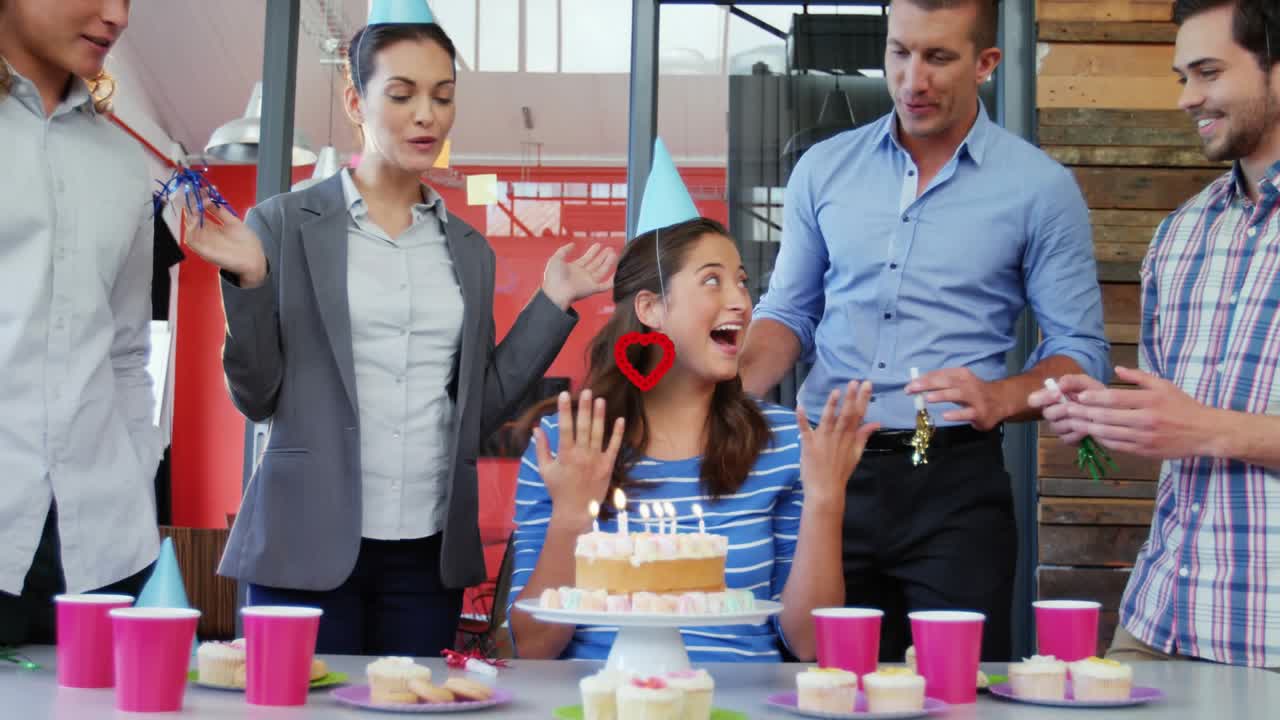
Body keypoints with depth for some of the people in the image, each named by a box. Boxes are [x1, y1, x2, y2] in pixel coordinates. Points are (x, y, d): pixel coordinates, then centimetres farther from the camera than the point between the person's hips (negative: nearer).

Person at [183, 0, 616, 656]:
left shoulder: (469, 250, 11)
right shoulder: (284, 225, -1)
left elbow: (476, 409, 9)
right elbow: (257, 397, -2)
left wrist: (552, 303, 5)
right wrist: (249, 283, -16)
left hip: (428, 553, 4)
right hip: (309, 547, -3)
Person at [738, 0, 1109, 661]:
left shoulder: (1041, 189, 0)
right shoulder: (823, 169, 10)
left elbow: (1080, 351, 1)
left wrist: (1001, 398, -19)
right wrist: (733, 384, -5)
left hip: (954, 482, -2)